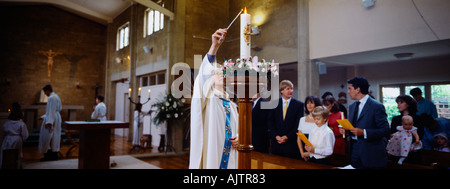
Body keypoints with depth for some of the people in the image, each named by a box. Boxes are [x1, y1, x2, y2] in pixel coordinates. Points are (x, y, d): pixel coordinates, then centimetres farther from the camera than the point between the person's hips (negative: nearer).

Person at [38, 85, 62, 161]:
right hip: (56, 118, 10)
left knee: (47, 137, -1)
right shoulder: (56, 96, 14)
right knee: (55, 137, 12)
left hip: (51, 120, -10)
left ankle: (48, 155, 3)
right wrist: (43, 117, 26)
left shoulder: (51, 98, -16)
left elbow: (51, 111, -22)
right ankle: (54, 154, 17)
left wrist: (48, 122, -25)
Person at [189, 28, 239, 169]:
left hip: (229, 154, 5)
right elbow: (204, 73, -19)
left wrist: (238, 138, -1)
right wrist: (215, 46, -31)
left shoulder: (231, 105, 16)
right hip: (211, 151, -5)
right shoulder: (208, 98, -1)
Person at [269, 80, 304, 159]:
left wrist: (287, 137, -10)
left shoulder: (299, 104, 1)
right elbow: (271, 123, 4)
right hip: (276, 142, 2)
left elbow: (298, 124, -4)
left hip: (291, 142, -2)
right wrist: (276, 136, -8)